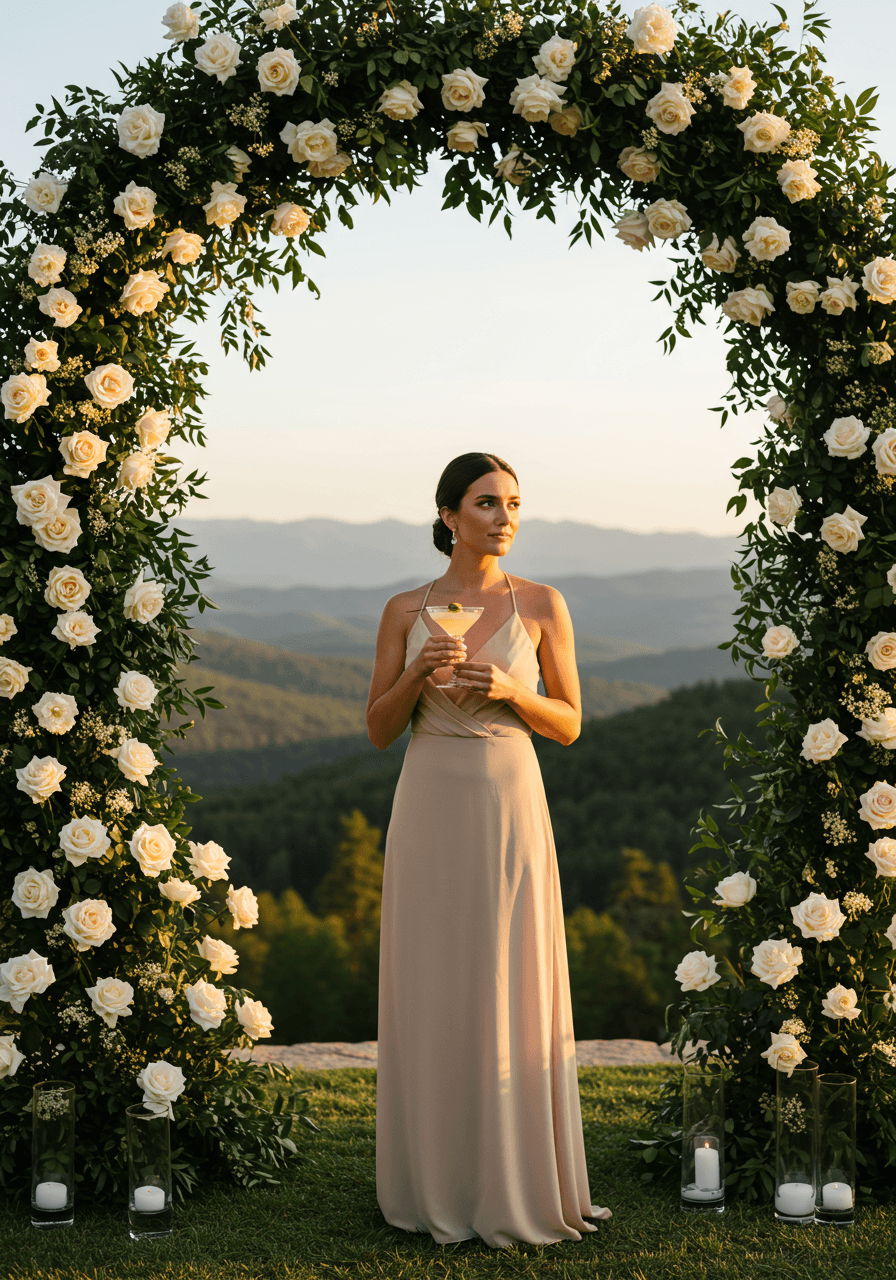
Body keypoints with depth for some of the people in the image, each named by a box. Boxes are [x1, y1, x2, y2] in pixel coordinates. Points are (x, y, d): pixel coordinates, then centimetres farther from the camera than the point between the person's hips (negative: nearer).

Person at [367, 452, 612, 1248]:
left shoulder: (544, 604, 2)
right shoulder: (405, 611, 5)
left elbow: (568, 725, 4)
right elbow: (379, 731, 5)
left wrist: (510, 691, -15)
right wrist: (417, 676, -15)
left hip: (511, 813, -1)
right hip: (429, 814, 1)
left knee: (514, 999, 0)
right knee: (432, 996, 4)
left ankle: (519, 1182, 14)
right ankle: (439, 1180, 17)